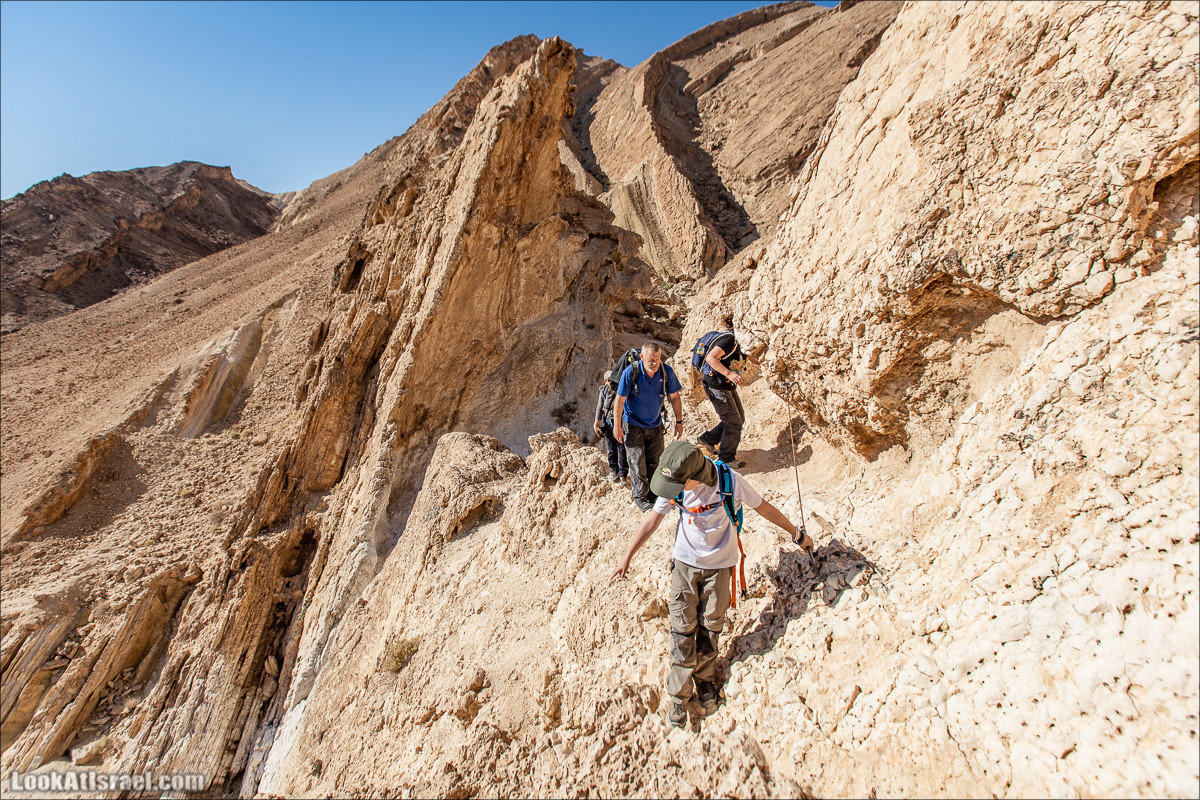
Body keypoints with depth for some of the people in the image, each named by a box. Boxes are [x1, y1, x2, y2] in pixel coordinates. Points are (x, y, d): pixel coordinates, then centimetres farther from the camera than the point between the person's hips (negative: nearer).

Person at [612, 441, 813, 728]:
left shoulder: (730, 481, -25)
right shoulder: (675, 484, -18)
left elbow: (764, 507, -9)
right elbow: (653, 518, -7)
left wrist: (797, 533, 4)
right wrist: (627, 556, -4)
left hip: (719, 565, -1)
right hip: (685, 563, 1)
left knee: (710, 626, 12)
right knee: (683, 628, 3)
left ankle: (705, 680, 37)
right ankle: (679, 694, 22)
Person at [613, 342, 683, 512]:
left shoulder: (666, 371, -14)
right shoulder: (631, 372, -22)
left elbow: (674, 397, -1)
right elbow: (620, 399, -14)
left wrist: (679, 422, 3)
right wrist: (617, 426, -10)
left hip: (655, 424, 3)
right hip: (633, 424, -3)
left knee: (655, 461, 8)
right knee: (637, 461, -2)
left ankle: (653, 492, 25)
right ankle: (640, 497, 14)